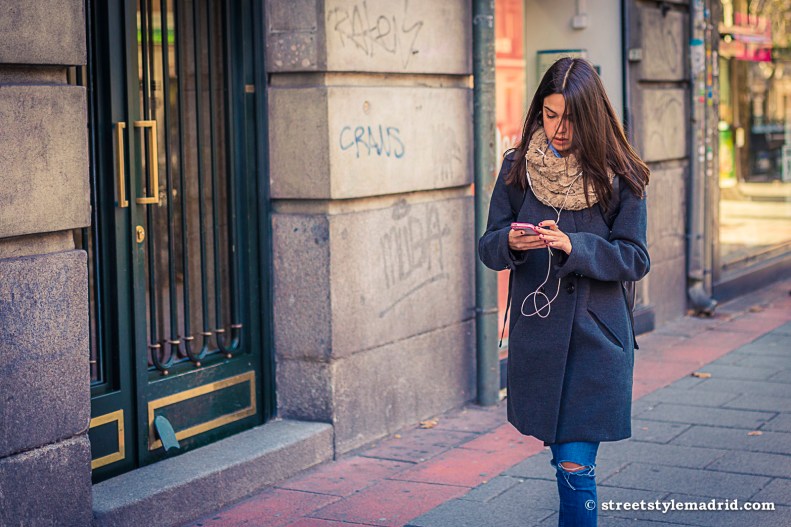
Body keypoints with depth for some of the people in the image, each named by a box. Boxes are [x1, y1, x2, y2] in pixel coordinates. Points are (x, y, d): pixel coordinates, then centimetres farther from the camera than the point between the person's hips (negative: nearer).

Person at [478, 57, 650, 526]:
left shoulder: (618, 177, -4)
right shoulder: (518, 167, 3)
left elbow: (635, 259, -5)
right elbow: (488, 246, 4)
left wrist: (573, 247, -20)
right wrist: (510, 242, -19)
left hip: (595, 337, -3)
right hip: (536, 333, 3)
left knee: (576, 465, -7)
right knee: (563, 453, 13)